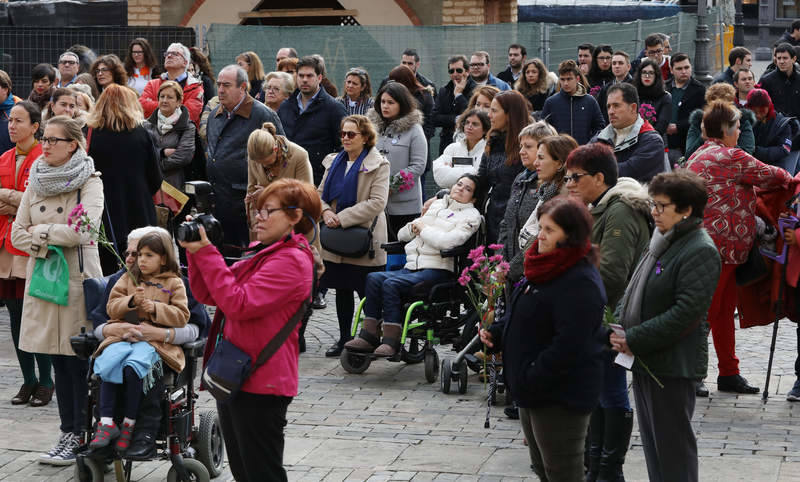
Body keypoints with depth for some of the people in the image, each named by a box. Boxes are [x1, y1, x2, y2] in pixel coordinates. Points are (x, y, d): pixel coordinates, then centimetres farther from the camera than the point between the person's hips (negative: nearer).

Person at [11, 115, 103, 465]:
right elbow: (18, 233, 8)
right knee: (58, 360, 9)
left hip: (78, 278, -5)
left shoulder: (90, 182, -4)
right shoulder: (36, 181, 12)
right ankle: (68, 433, 15)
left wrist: (41, 232, -8)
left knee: (78, 360, -4)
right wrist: (46, 245, -9)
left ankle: (81, 436, 2)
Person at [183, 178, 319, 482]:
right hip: (234, 377, 10)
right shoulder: (263, 254, 16)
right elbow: (206, 295, 14)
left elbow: (238, 304, -24)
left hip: (260, 386, -10)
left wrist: (207, 254, -20)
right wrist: (195, 250, 0)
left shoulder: (291, 260, -15)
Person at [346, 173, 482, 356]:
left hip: (437, 270, -6)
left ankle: (391, 340, -26)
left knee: (391, 284, -28)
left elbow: (448, 241, -15)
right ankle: (368, 336, -20)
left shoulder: (471, 215, 5)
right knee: (374, 278, -19)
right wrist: (414, 227, 5)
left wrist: (423, 229, -1)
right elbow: (401, 235, 27)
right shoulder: (436, 205, 25)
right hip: (412, 266, 6)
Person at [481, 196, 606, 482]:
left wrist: (532, 379, -23)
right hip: (533, 390, 10)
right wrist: (496, 333, 4)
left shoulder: (580, 283, -23)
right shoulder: (544, 269, 9)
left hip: (561, 397, -10)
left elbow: (569, 345, -28)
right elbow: (520, 318, 22)